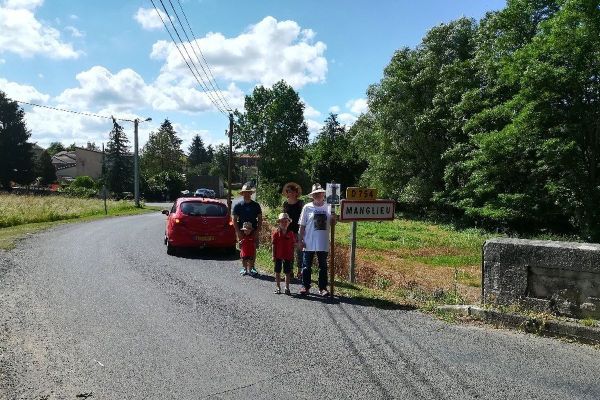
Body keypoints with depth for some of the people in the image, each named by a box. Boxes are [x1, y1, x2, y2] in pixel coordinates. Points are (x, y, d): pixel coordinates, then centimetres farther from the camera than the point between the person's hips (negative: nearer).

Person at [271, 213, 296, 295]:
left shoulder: (291, 234, 0)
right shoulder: (276, 233, -4)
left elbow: (293, 245, 4)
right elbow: (274, 245, -2)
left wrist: (292, 255, 0)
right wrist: (273, 256, -4)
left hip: (288, 256, 1)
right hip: (278, 256, 0)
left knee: (288, 272, 7)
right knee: (277, 272, 9)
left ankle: (287, 287, 19)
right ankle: (278, 287, 22)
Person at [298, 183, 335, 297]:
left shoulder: (328, 207, 3)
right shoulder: (307, 207, -2)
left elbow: (332, 223, 8)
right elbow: (302, 225, 0)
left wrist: (334, 217, -13)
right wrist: (301, 239, -4)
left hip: (323, 244, 2)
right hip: (309, 243, -1)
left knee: (323, 267, 9)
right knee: (306, 266, 6)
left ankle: (323, 288, 19)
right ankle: (305, 286, 19)